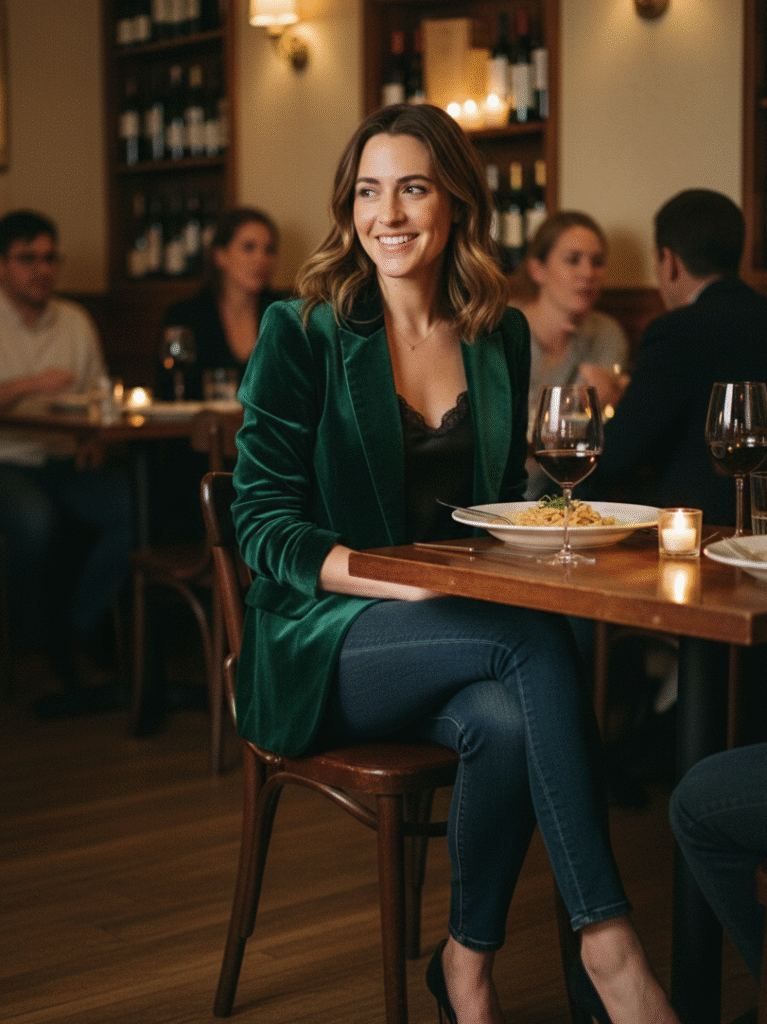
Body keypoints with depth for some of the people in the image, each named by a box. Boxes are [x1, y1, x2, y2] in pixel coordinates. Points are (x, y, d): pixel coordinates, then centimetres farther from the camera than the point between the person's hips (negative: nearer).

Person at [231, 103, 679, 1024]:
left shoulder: (500, 337, 9)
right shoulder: (301, 334, -4)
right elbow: (263, 524, -8)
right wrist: (391, 579, -24)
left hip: (461, 621, 4)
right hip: (322, 637, -4)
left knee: (508, 722, -32)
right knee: (538, 640, -31)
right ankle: (607, 938, -26)